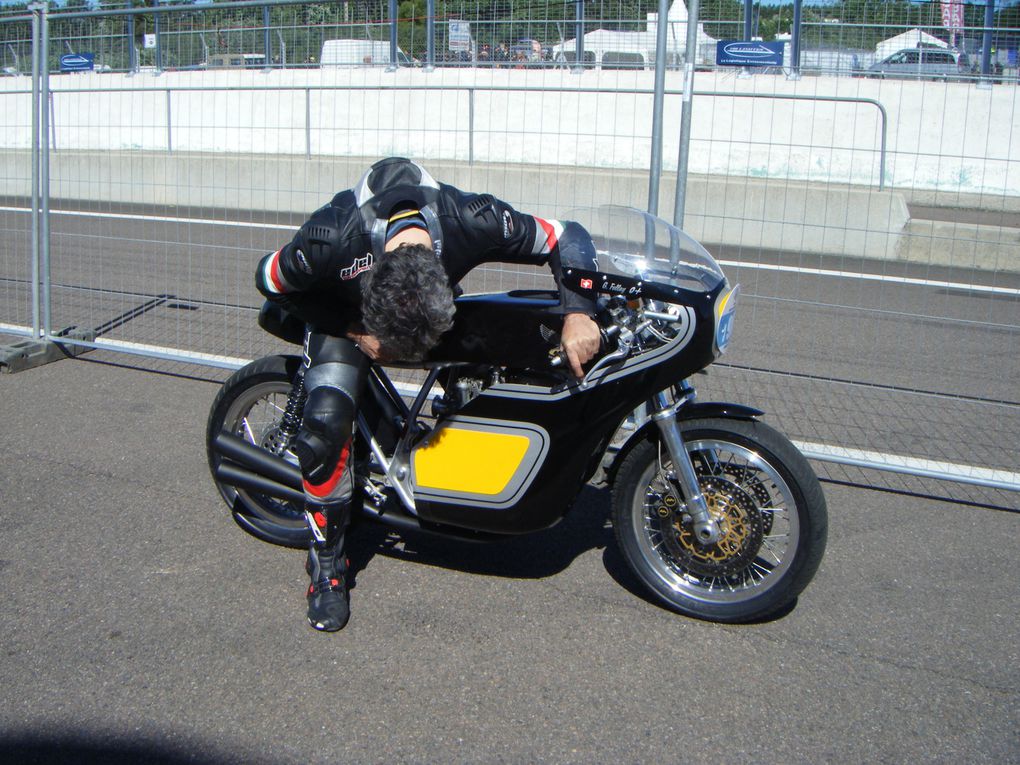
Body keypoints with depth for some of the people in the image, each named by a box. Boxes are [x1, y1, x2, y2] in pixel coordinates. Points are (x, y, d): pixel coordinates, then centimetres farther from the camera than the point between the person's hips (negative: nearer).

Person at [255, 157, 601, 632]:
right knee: (326, 422, -22)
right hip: (342, 310, -3)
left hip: (440, 302, 3)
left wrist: (577, 315, -37)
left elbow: (568, 237, -23)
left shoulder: (475, 222, -38)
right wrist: (354, 332, -23)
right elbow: (268, 279, -19)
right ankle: (326, 563, -3)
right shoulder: (329, 240, -41)